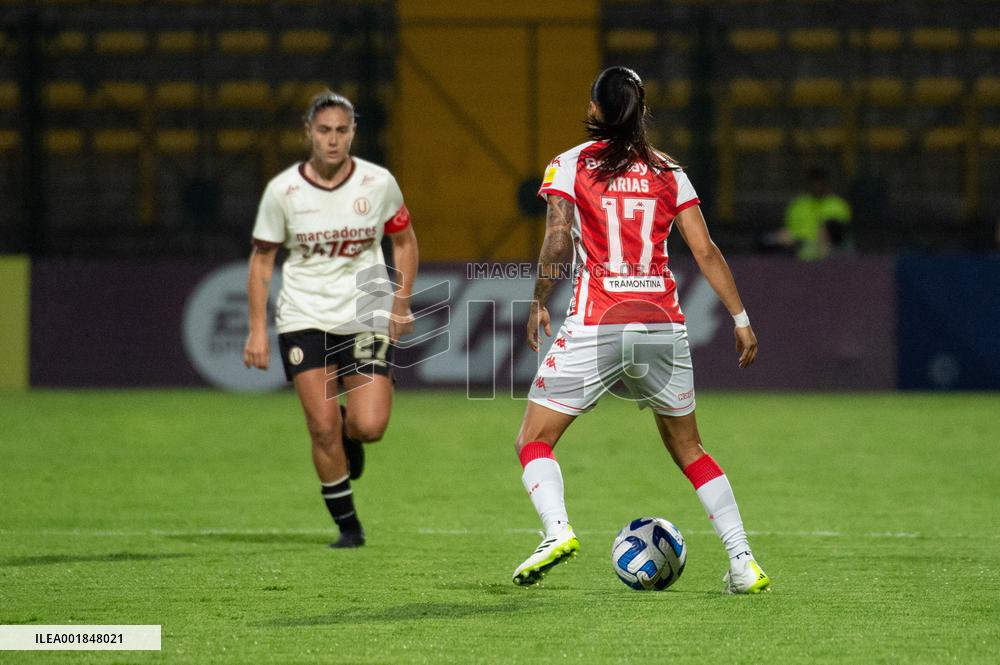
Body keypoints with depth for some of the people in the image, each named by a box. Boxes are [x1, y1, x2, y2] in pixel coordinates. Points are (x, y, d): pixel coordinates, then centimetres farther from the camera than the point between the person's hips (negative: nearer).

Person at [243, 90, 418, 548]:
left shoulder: (378, 183, -5)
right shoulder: (282, 191, -6)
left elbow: (404, 241, 10)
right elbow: (261, 258, 3)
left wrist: (401, 303, -1)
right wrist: (257, 329, -2)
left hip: (367, 317, 0)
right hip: (304, 319, 0)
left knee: (370, 427, -12)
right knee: (323, 430, -8)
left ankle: (349, 432, 27)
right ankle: (347, 525, 10)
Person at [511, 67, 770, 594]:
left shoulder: (570, 165, 2)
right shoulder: (667, 171, 10)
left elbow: (558, 239, -12)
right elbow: (705, 251, 6)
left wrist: (538, 303, 0)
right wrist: (740, 318, 10)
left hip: (595, 327, -3)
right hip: (662, 326, 3)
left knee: (534, 441, 7)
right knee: (688, 449, 18)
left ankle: (557, 529, -20)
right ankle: (742, 560, 9)